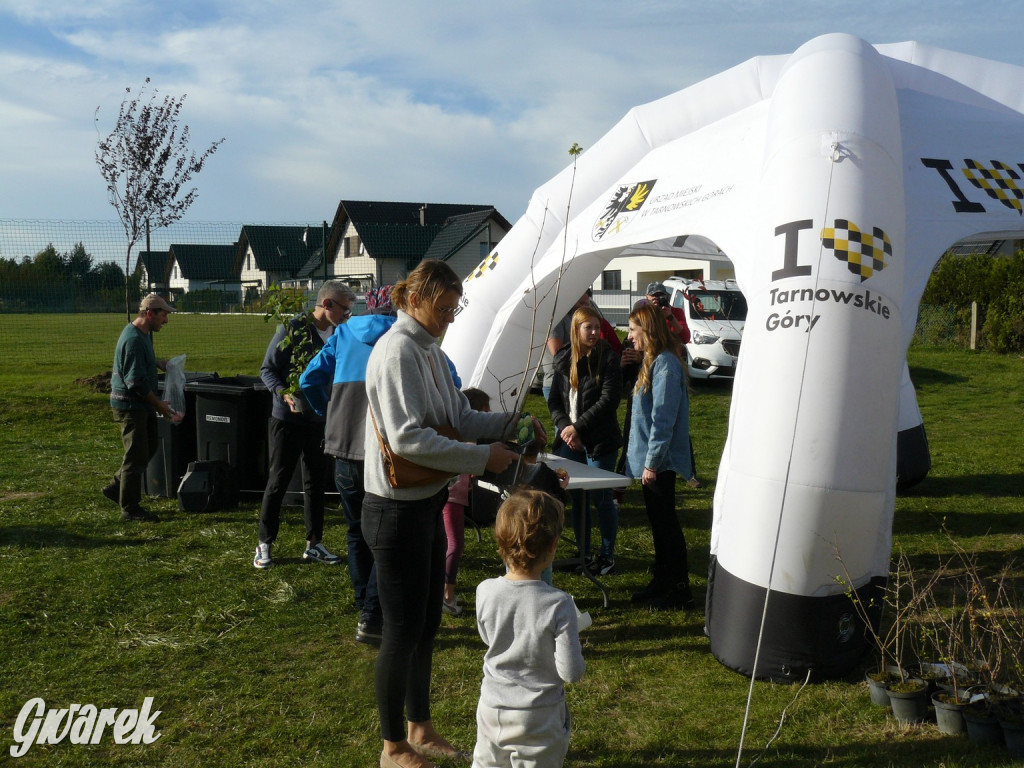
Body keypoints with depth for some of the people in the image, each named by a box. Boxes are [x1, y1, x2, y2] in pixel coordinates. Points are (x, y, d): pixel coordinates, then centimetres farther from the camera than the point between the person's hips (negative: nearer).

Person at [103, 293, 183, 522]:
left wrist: (158, 362, 13)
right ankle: (129, 508, 7)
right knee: (136, 455, -4)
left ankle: (116, 488, 29)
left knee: (151, 445, 18)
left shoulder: (143, 334, 10)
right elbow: (136, 382, -25)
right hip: (130, 404, -10)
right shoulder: (134, 340, -23)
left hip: (141, 404, 10)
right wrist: (161, 405, -19)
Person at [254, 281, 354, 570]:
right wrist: (284, 394, -25)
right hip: (286, 419, -5)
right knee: (277, 482, 3)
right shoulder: (292, 329, -14)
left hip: (319, 420, 5)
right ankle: (264, 544, 15)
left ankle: (314, 544, 21)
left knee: (316, 483, 10)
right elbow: (267, 369, -9)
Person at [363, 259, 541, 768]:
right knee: (403, 630, 3)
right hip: (396, 511, -9)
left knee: (426, 626, 18)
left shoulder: (430, 351, 10)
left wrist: (510, 425, -2)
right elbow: (407, 438, -26)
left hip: (427, 506, 9)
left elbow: (459, 417, 14)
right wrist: (481, 457, -23)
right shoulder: (397, 352, -18)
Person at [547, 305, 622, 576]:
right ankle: (583, 554, 22)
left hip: (599, 441, -4)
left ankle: (607, 554, 18)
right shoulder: (563, 360, 6)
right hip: (569, 441, 4)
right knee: (576, 498, 10)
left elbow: (609, 400, -15)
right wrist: (564, 427, -9)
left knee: (601, 498, 3)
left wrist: (578, 427, -17)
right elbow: (554, 400, 8)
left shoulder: (607, 358, -8)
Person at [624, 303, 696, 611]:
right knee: (658, 522, 17)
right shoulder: (651, 361, 13)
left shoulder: (665, 364, -19)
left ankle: (679, 590, 8)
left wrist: (652, 462, -21)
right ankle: (662, 582, 27)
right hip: (648, 459, 10)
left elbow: (663, 418, -22)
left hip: (659, 461, -10)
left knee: (666, 523, -2)